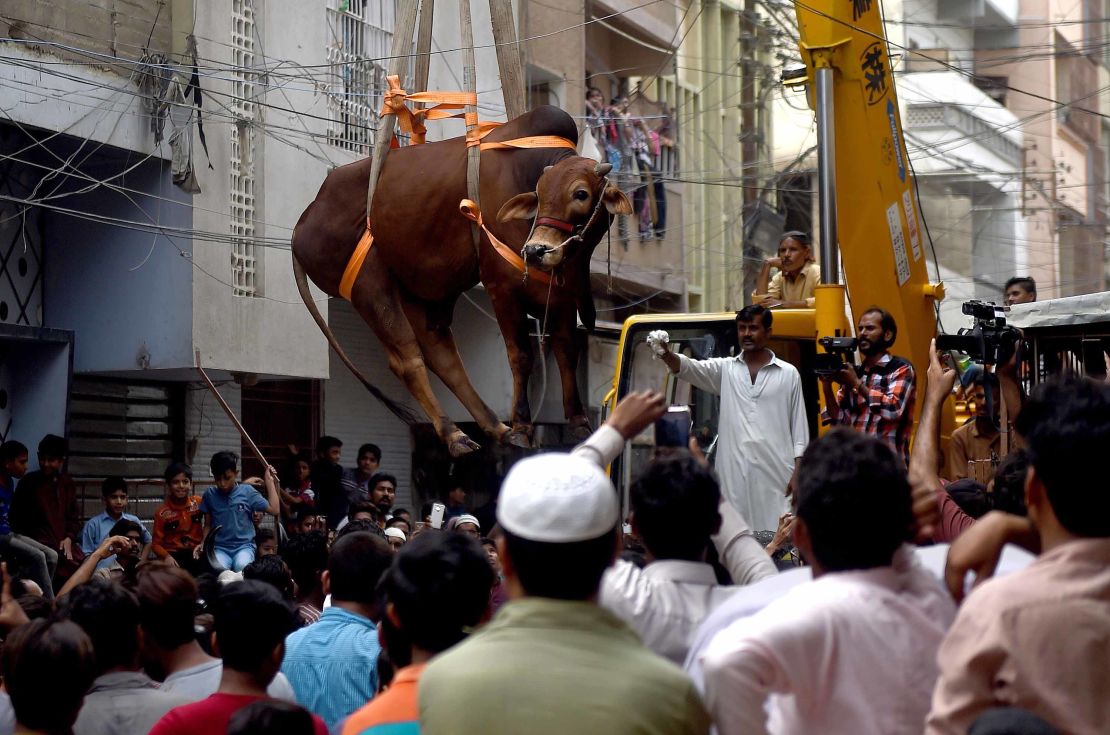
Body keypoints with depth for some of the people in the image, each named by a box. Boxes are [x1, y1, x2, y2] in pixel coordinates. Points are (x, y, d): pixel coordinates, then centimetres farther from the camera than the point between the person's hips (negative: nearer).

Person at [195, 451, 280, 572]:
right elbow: (208, 524, 16)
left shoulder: (247, 491, 3)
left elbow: (274, 510, 2)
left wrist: (270, 481, 3)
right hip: (220, 548, 1)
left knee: (242, 567, -35)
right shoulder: (210, 494, 7)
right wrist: (203, 543, -1)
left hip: (244, 546, -1)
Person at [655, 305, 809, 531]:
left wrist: (798, 471, -1)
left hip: (776, 472, -1)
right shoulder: (725, 369, 12)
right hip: (734, 473, 2)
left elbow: (799, 423, 7)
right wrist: (668, 355, -28)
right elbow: (690, 368, -6)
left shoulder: (788, 373, 8)